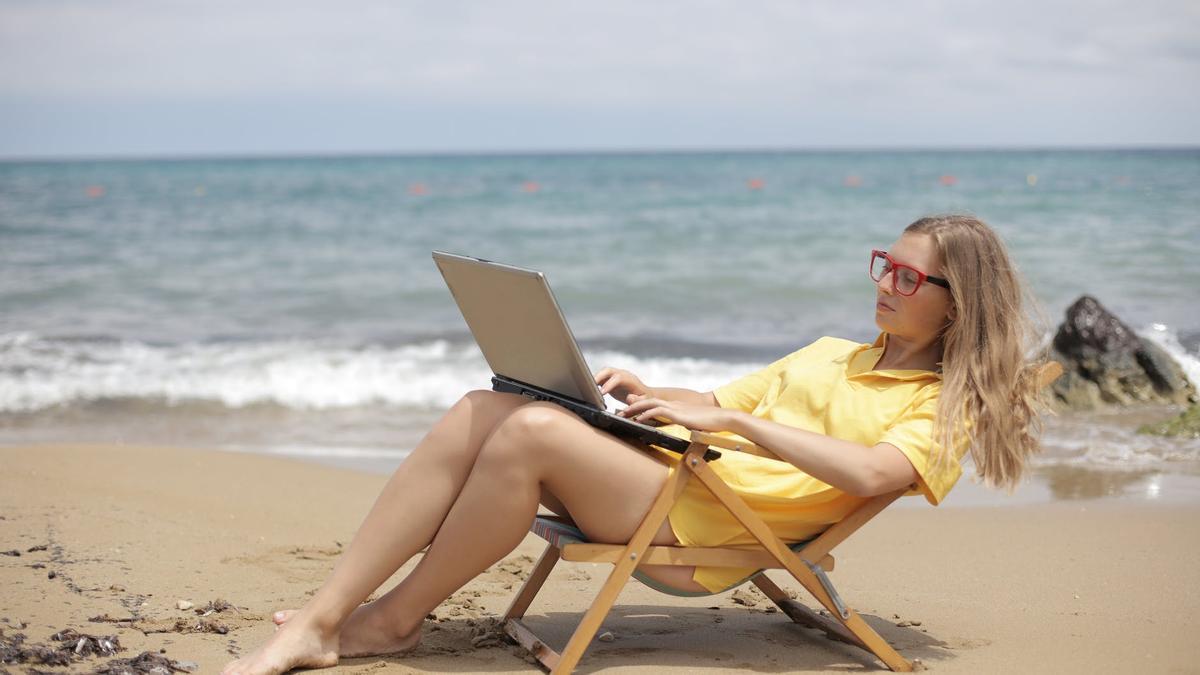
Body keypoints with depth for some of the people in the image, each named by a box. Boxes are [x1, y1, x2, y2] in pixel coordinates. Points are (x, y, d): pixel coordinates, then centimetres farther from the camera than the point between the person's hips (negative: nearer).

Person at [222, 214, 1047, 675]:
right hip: (670, 464, 8)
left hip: (707, 523, -7)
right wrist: (651, 396, 8)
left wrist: (731, 418, -17)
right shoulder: (832, 353, 30)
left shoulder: (944, 407, 5)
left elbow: (867, 473, -16)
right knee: (483, 412, -18)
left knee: (535, 430, -30)